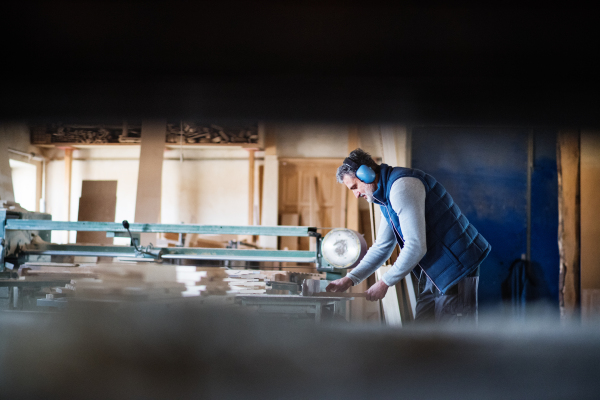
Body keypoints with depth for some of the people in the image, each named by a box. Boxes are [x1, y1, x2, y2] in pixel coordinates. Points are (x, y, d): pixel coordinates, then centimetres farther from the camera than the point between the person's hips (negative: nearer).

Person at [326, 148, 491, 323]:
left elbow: (416, 246, -25)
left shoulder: (401, 186, -20)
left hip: (456, 267, -11)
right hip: (432, 272, 11)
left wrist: (385, 282, -15)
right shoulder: (387, 195, 14)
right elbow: (382, 247, 21)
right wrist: (350, 279, 11)